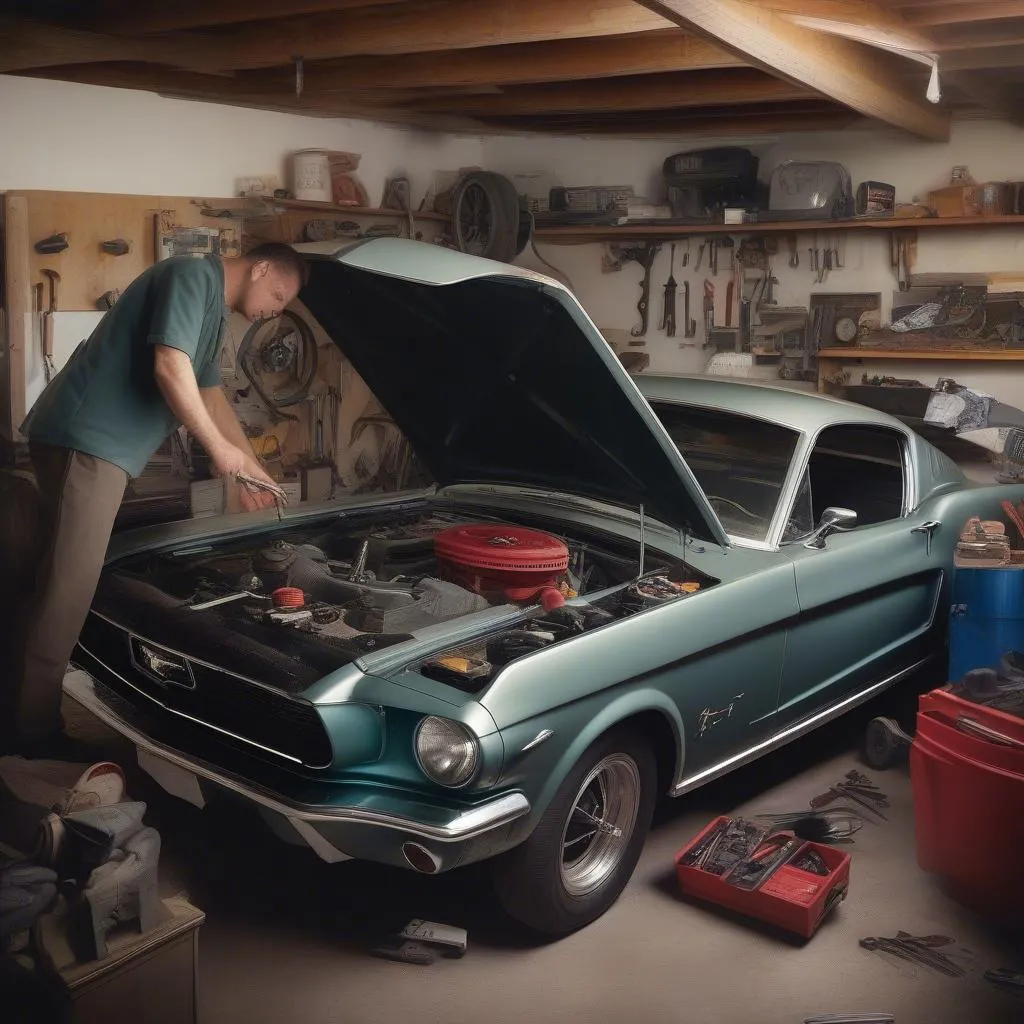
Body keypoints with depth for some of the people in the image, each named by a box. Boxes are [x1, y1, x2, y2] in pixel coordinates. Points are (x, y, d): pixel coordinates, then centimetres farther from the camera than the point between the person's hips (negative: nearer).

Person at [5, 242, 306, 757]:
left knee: (66, 581, 11)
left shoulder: (212, 310, 23)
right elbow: (170, 370, -19)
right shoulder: (192, 275, -8)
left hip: (100, 445, 11)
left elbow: (212, 398, 31)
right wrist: (219, 449, -10)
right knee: (68, 586, -10)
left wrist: (251, 467, 32)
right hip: (86, 438, -11)